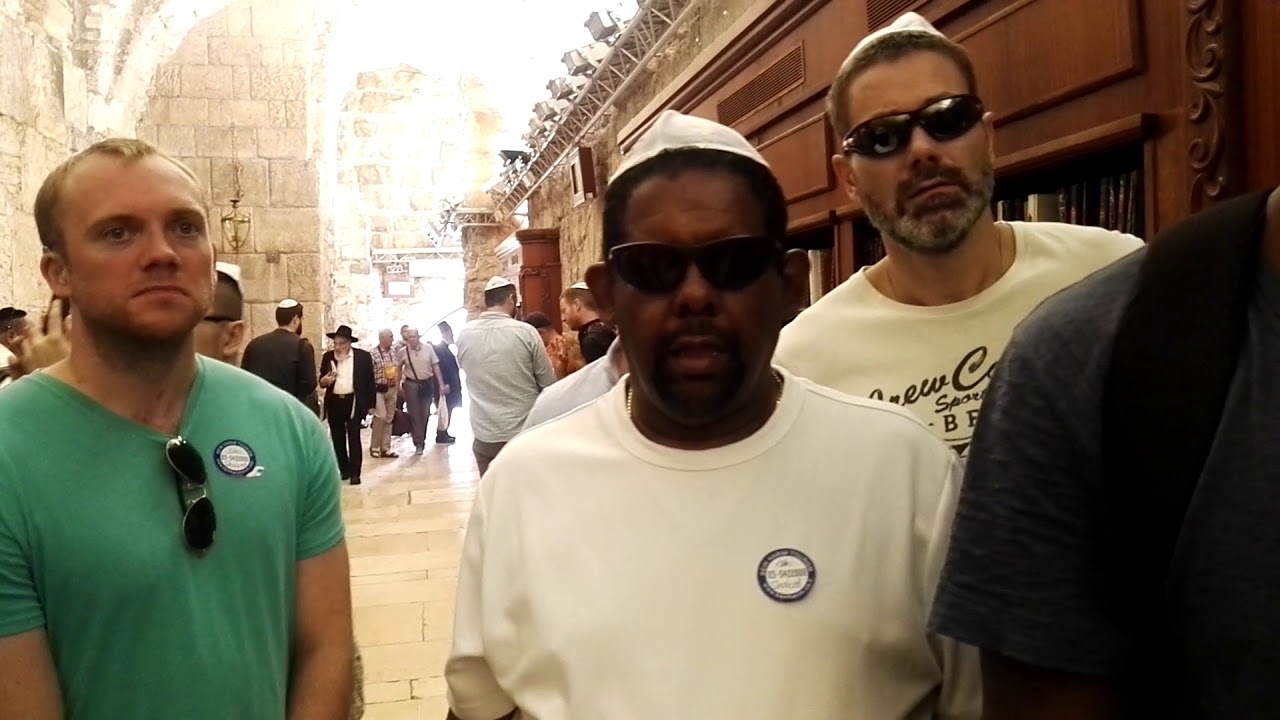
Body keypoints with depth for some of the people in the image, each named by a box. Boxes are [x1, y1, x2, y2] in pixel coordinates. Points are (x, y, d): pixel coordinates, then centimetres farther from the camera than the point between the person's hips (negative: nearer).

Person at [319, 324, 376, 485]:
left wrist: (371, 404, 1)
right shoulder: (327, 357, 6)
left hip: (354, 402, -3)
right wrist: (324, 381, -11)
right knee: (337, 439, 8)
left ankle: (355, 473, -1)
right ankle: (344, 470, 19)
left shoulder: (363, 356, -2)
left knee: (353, 438, -6)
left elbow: (370, 381, 3)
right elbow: (321, 380, 13)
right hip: (334, 403, 4)